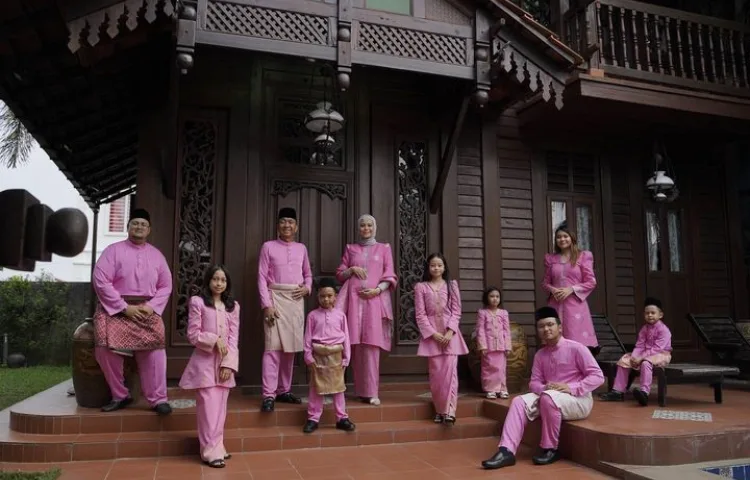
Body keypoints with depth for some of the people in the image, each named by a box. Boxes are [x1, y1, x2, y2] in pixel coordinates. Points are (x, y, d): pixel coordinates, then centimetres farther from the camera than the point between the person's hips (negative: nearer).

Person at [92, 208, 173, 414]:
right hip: (116, 309, -2)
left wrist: (152, 306, -9)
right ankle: (119, 396, 1)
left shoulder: (156, 255, 12)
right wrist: (125, 307, -15)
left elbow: (165, 286, 10)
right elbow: (101, 281, -8)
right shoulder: (113, 250, 1)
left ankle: (158, 399, -6)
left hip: (147, 310, 2)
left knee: (154, 348, -15)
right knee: (107, 348, -18)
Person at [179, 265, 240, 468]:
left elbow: (234, 339, 4)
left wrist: (228, 364, -6)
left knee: (220, 408, 9)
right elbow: (193, 334, -6)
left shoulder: (233, 306, 9)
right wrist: (215, 340, -18)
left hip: (224, 363, 4)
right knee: (209, 407, -5)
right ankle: (211, 451, 1)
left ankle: (217, 447, 18)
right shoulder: (198, 302, -2)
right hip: (204, 362, -4)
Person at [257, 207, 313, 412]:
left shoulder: (301, 248, 14)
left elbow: (308, 274, 22)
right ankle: (269, 395, -10)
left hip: (296, 300, 4)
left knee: (290, 347, 7)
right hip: (276, 297, -4)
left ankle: (284, 390, 17)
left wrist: (307, 288, 0)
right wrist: (266, 304, -12)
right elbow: (262, 277, -3)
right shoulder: (268, 247, 2)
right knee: (273, 346, -10)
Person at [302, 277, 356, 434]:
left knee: (338, 387, 7)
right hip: (318, 355, 0)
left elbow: (346, 337, 3)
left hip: (336, 355, 1)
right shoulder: (313, 315, 1)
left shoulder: (340, 315, 2)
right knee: (316, 388, 6)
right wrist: (309, 357, -5)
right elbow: (308, 337, 1)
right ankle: (313, 418, 15)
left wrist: (346, 358, 0)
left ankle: (342, 418, 14)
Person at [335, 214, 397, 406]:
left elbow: (390, 276, 7)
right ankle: (361, 390, 3)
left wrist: (377, 289, -8)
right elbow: (339, 275, 15)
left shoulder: (384, 248, 14)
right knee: (357, 344, -4)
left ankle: (370, 392, -7)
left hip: (375, 299, -1)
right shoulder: (350, 249, 17)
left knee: (372, 345, -8)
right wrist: (352, 269, -3)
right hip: (354, 299, 1)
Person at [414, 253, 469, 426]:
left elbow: (456, 311, 3)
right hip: (431, 334, 0)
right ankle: (439, 410, 9)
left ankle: (449, 411, -11)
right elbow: (420, 314, -1)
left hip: (450, 333, 0)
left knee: (449, 371, -8)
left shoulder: (452, 285, 9)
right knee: (436, 373, 0)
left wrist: (449, 332, -10)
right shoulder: (421, 287, 5)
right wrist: (433, 333, -11)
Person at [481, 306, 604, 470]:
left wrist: (571, 388, -25)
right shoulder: (540, 355, 7)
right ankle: (507, 451, -27)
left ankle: (550, 449, -18)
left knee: (549, 398, -36)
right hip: (548, 396, 6)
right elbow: (534, 382, 6)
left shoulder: (576, 348, -10)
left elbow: (597, 376, -14)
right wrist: (543, 388, -19)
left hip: (578, 400, -6)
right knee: (519, 402, -17)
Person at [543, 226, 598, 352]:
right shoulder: (550, 258, 14)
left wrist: (571, 289, -11)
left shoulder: (583, 256, 4)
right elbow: (545, 282, 16)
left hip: (575, 304, -3)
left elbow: (591, 282, 1)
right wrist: (552, 290, -5)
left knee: (579, 343, -7)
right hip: (556, 305, 3)